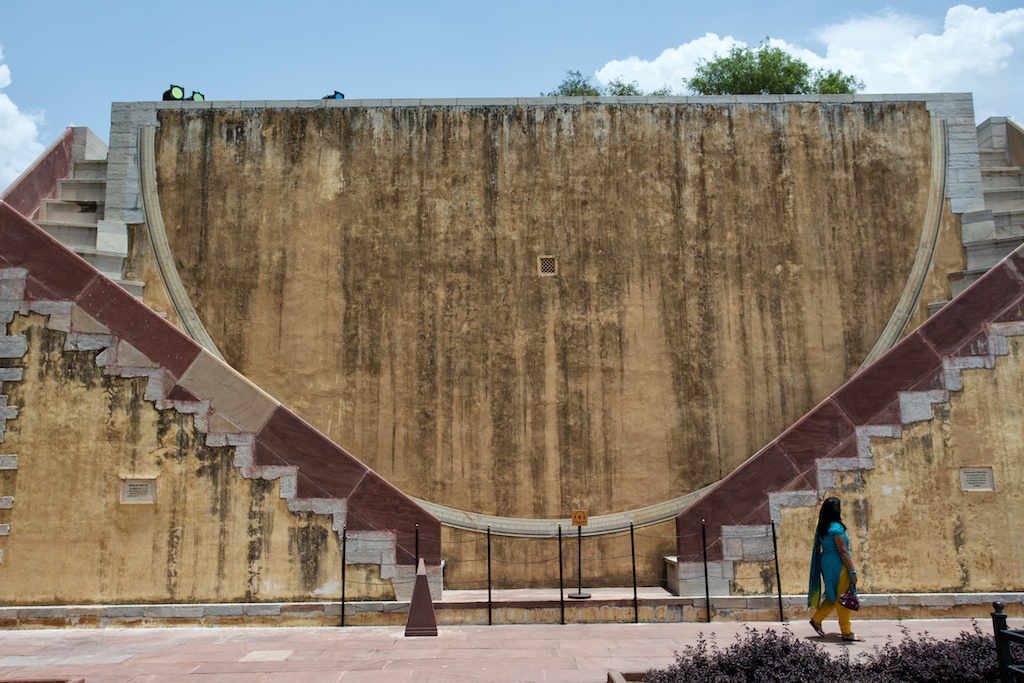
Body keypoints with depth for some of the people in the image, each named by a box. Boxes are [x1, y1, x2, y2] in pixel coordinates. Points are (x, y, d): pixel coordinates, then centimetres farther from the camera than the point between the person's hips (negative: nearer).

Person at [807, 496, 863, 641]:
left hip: (826, 563, 9)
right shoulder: (837, 527, -17)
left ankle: (816, 619, 18)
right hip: (838, 565, -9)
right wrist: (853, 571, -14)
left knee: (834, 597, 19)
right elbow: (843, 551, -18)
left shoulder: (822, 528, 9)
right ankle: (846, 633, 10)